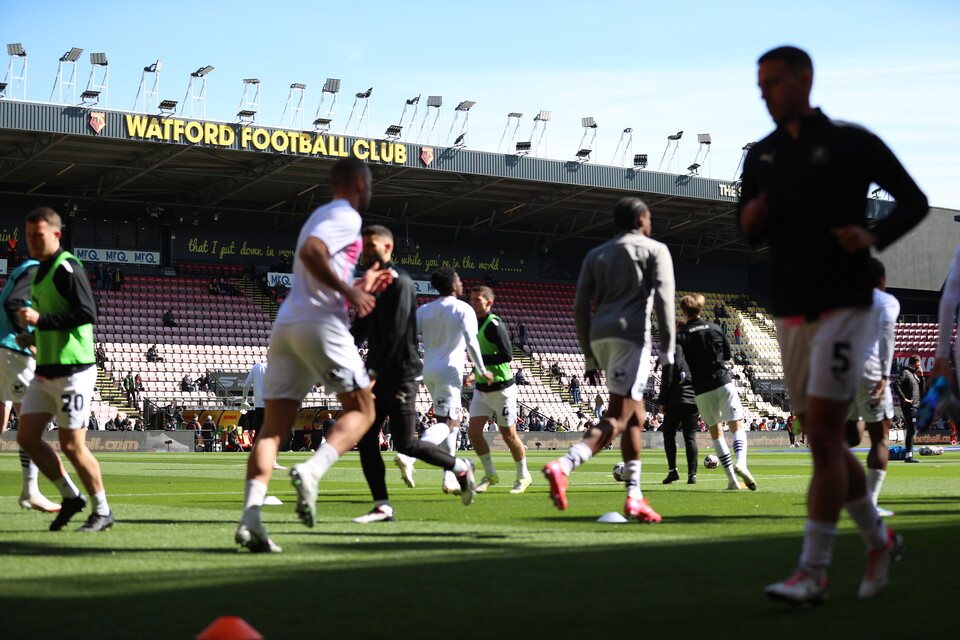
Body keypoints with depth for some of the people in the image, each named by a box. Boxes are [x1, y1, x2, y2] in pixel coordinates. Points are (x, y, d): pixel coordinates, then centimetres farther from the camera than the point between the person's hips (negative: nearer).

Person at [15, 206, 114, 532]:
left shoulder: (67, 268, -13)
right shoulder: (40, 272, 16)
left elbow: (87, 313, -22)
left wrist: (39, 320, -23)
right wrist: (33, 337, 12)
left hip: (73, 371, -9)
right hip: (45, 371, 9)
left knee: (71, 445, -5)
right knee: (27, 436, 4)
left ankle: (102, 511, 10)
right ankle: (71, 496, 18)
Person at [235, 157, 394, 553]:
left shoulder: (321, 216, 28)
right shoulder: (346, 216, 0)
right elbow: (310, 253, -20)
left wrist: (358, 288, 35)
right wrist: (349, 292, -13)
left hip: (285, 325, 8)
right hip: (320, 325, -8)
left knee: (273, 427, 0)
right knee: (361, 409, 5)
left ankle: (250, 517, -13)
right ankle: (311, 471, -20)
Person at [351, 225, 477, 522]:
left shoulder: (400, 283, -12)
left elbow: (396, 333, -19)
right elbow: (362, 328, 19)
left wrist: (373, 372, -22)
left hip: (400, 375, -9)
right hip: (379, 376, 9)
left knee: (404, 443, -5)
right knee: (366, 438, 0)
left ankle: (460, 467, 16)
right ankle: (382, 506, 2)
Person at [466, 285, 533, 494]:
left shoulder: (494, 325, -17)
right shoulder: (474, 323, 9)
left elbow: (507, 355, -24)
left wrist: (480, 360, -24)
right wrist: (477, 372, 11)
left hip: (501, 388, -7)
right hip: (481, 388, 7)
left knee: (508, 434, 2)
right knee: (473, 431, -2)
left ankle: (523, 476, 20)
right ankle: (490, 474, 13)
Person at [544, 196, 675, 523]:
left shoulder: (596, 255, 21)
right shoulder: (655, 250, 7)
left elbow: (580, 307, 13)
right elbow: (663, 299, -7)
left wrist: (590, 356, 17)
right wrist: (668, 350, -9)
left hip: (600, 336, 7)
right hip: (630, 335, -6)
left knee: (635, 418, 14)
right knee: (617, 419, -12)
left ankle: (634, 496, 9)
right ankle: (563, 466, -33)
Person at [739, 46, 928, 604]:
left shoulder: (851, 143, -3)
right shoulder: (762, 156, 12)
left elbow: (915, 201, 1)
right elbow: (754, 232, 20)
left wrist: (874, 237, -17)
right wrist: (750, 220, -3)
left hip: (842, 306, -6)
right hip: (790, 312, 6)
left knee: (823, 437, -11)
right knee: (825, 441, 9)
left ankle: (813, 573, -7)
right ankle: (879, 539, 28)